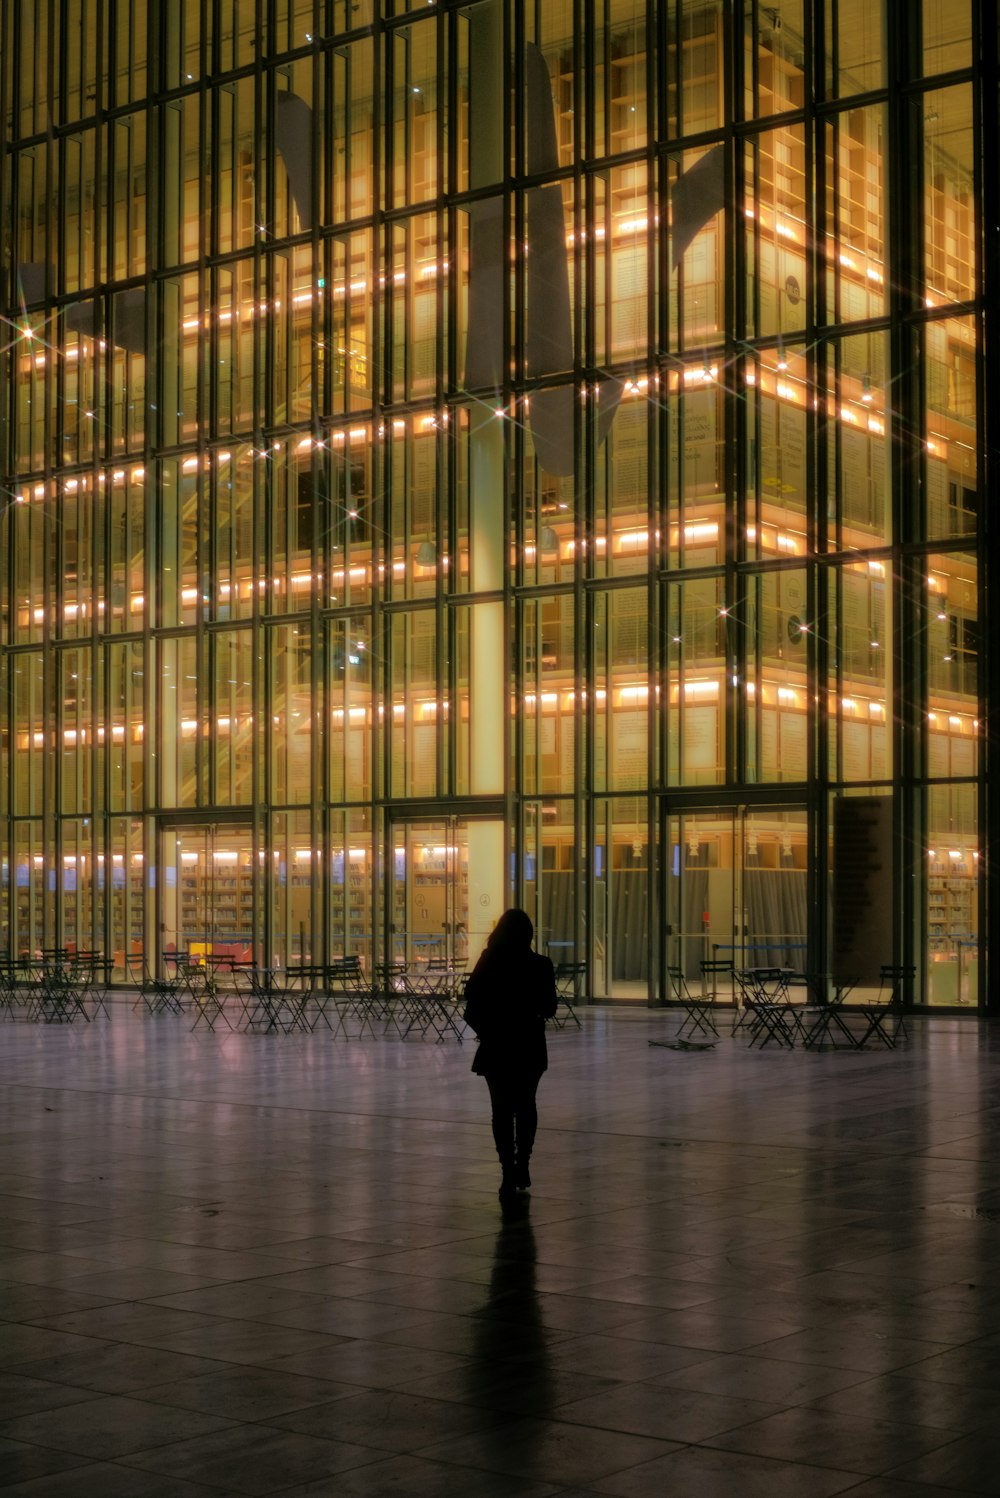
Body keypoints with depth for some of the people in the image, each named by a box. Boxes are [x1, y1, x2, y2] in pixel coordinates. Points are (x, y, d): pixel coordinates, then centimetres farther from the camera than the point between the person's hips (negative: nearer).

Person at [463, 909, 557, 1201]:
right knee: (525, 1106, 19)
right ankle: (521, 1166, 18)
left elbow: (472, 1010, -8)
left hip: (496, 1048, -1)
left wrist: (487, 1031, 8)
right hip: (530, 1048, 1)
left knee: (502, 1110, 6)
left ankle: (509, 1171, -2)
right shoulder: (540, 966, -9)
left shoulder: (488, 966, -9)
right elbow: (548, 1009, -3)